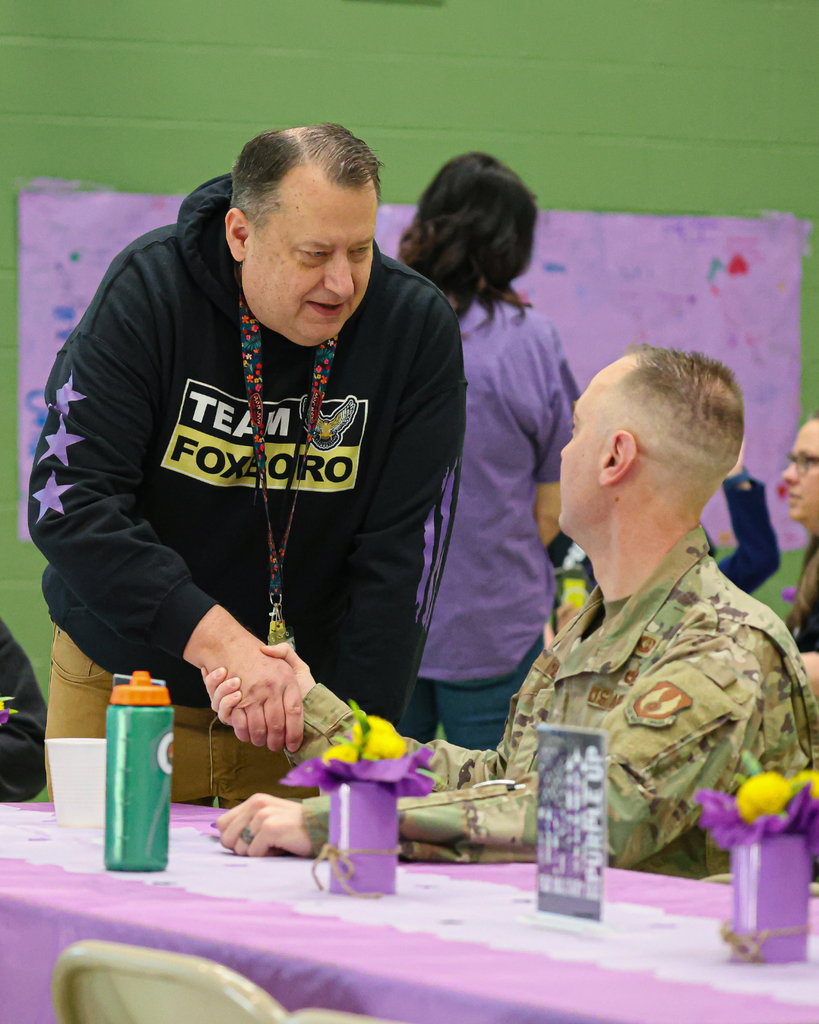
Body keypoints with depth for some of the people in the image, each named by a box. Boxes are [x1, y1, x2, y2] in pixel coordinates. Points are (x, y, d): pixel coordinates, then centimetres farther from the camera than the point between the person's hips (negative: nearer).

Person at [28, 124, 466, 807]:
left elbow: (399, 555, -14)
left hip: (306, 694, 1)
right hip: (122, 681, -1)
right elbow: (68, 500, -24)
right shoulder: (147, 290, -17)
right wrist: (220, 642, -35)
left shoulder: (418, 328, -13)